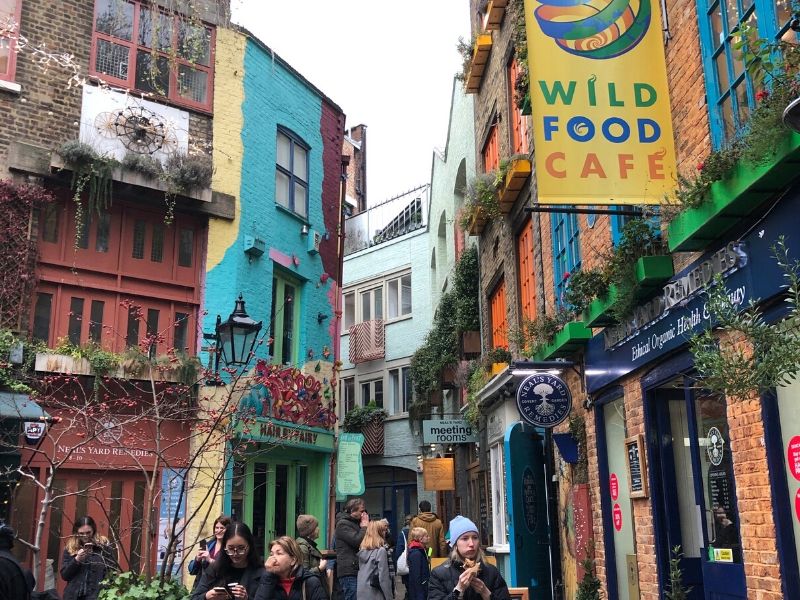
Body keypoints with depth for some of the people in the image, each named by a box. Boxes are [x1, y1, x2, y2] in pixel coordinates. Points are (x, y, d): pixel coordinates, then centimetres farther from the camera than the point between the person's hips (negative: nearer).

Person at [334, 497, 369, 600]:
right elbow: (358, 541, -18)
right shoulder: (342, 524, -7)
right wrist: (364, 526, -7)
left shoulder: (356, 523, 20)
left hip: (357, 570, 9)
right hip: (349, 572, -9)